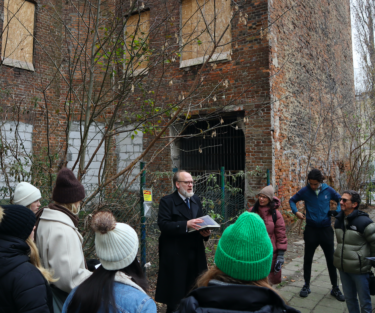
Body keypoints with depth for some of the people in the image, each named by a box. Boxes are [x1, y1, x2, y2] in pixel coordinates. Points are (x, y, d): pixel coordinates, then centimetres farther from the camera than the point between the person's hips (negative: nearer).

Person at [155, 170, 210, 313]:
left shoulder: (196, 200, 14)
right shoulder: (167, 201, -6)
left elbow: (200, 222, 16)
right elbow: (163, 224, -17)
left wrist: (205, 231, -6)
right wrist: (186, 224, -26)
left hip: (195, 253, 6)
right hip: (176, 254, -5)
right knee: (176, 291, 3)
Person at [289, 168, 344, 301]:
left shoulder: (328, 190, -5)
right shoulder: (305, 191, -7)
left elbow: (340, 199, 11)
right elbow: (292, 200, 5)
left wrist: (337, 211, -6)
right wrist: (296, 212, -12)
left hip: (326, 229, 1)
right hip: (311, 230, 0)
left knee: (331, 259, 8)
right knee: (307, 259, 9)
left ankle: (335, 288, 25)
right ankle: (306, 286, 26)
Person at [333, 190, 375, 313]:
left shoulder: (363, 221, -18)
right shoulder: (339, 220, 4)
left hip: (359, 270, -6)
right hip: (343, 268, 6)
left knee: (364, 301, 9)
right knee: (349, 298, 19)